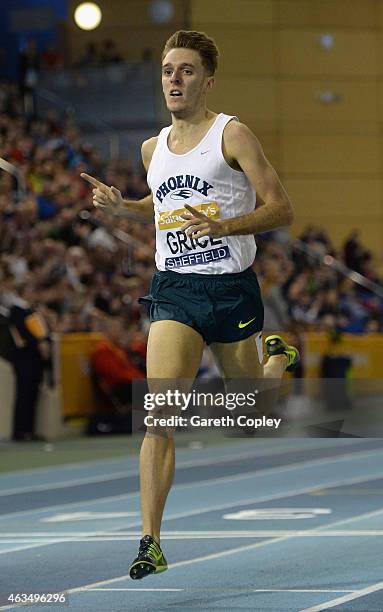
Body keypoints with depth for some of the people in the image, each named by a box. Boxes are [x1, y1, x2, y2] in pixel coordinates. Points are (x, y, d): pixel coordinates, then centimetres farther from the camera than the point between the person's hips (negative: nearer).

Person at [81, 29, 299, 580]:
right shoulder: (153, 148, 11)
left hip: (231, 288, -3)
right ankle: (151, 543, -18)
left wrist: (222, 226, -22)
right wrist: (122, 206, 10)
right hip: (174, 291, 3)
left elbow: (281, 208, -8)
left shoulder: (232, 135, -5)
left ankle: (281, 357, 51)